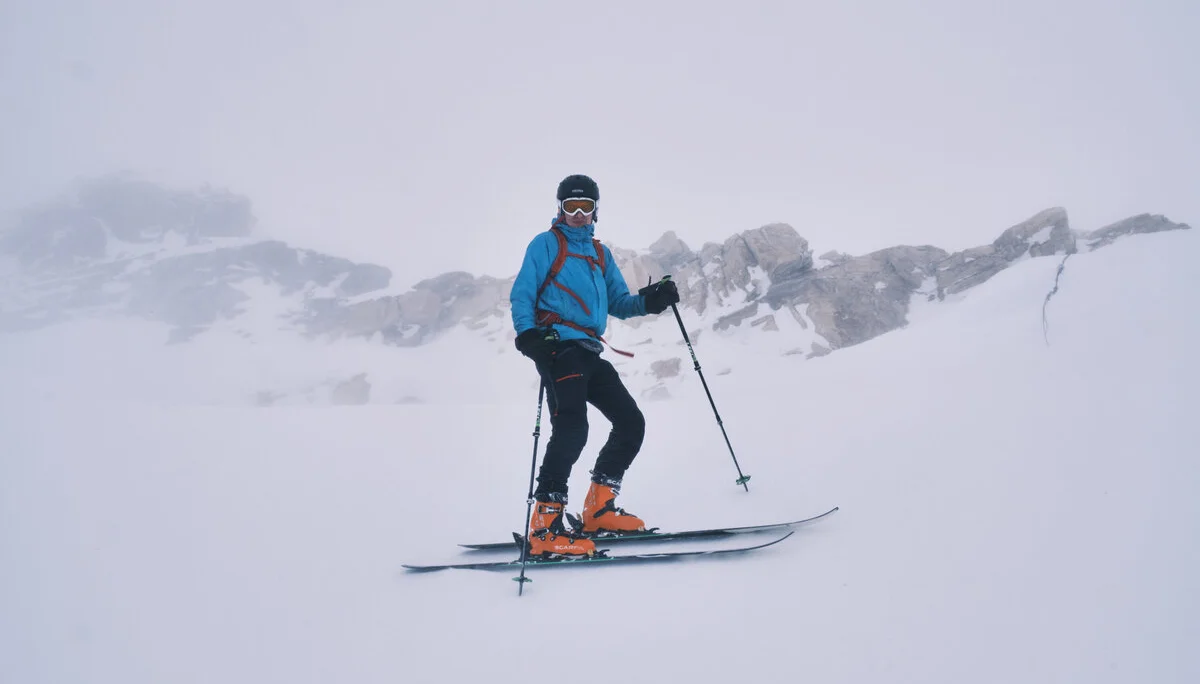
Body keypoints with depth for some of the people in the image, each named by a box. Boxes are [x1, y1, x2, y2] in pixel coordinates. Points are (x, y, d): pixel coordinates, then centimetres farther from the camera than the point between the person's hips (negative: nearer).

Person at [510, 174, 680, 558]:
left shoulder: (601, 253, 24)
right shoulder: (545, 244, 5)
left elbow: (618, 303, 19)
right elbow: (522, 296, -2)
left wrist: (649, 300, -1)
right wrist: (527, 334, -20)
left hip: (589, 353, 8)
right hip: (558, 347, -8)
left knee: (631, 423, 7)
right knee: (571, 428, -25)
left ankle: (598, 510, 17)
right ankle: (545, 528, -27)